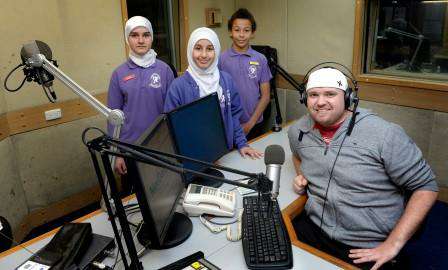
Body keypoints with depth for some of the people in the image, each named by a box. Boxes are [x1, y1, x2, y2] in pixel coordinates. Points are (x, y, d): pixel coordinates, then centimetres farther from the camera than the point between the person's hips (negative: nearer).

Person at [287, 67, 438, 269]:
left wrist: (393, 245, -13)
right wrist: (300, 176, 5)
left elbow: (426, 187, -9)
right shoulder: (298, 131, 2)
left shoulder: (384, 135, -15)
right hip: (312, 228, 4)